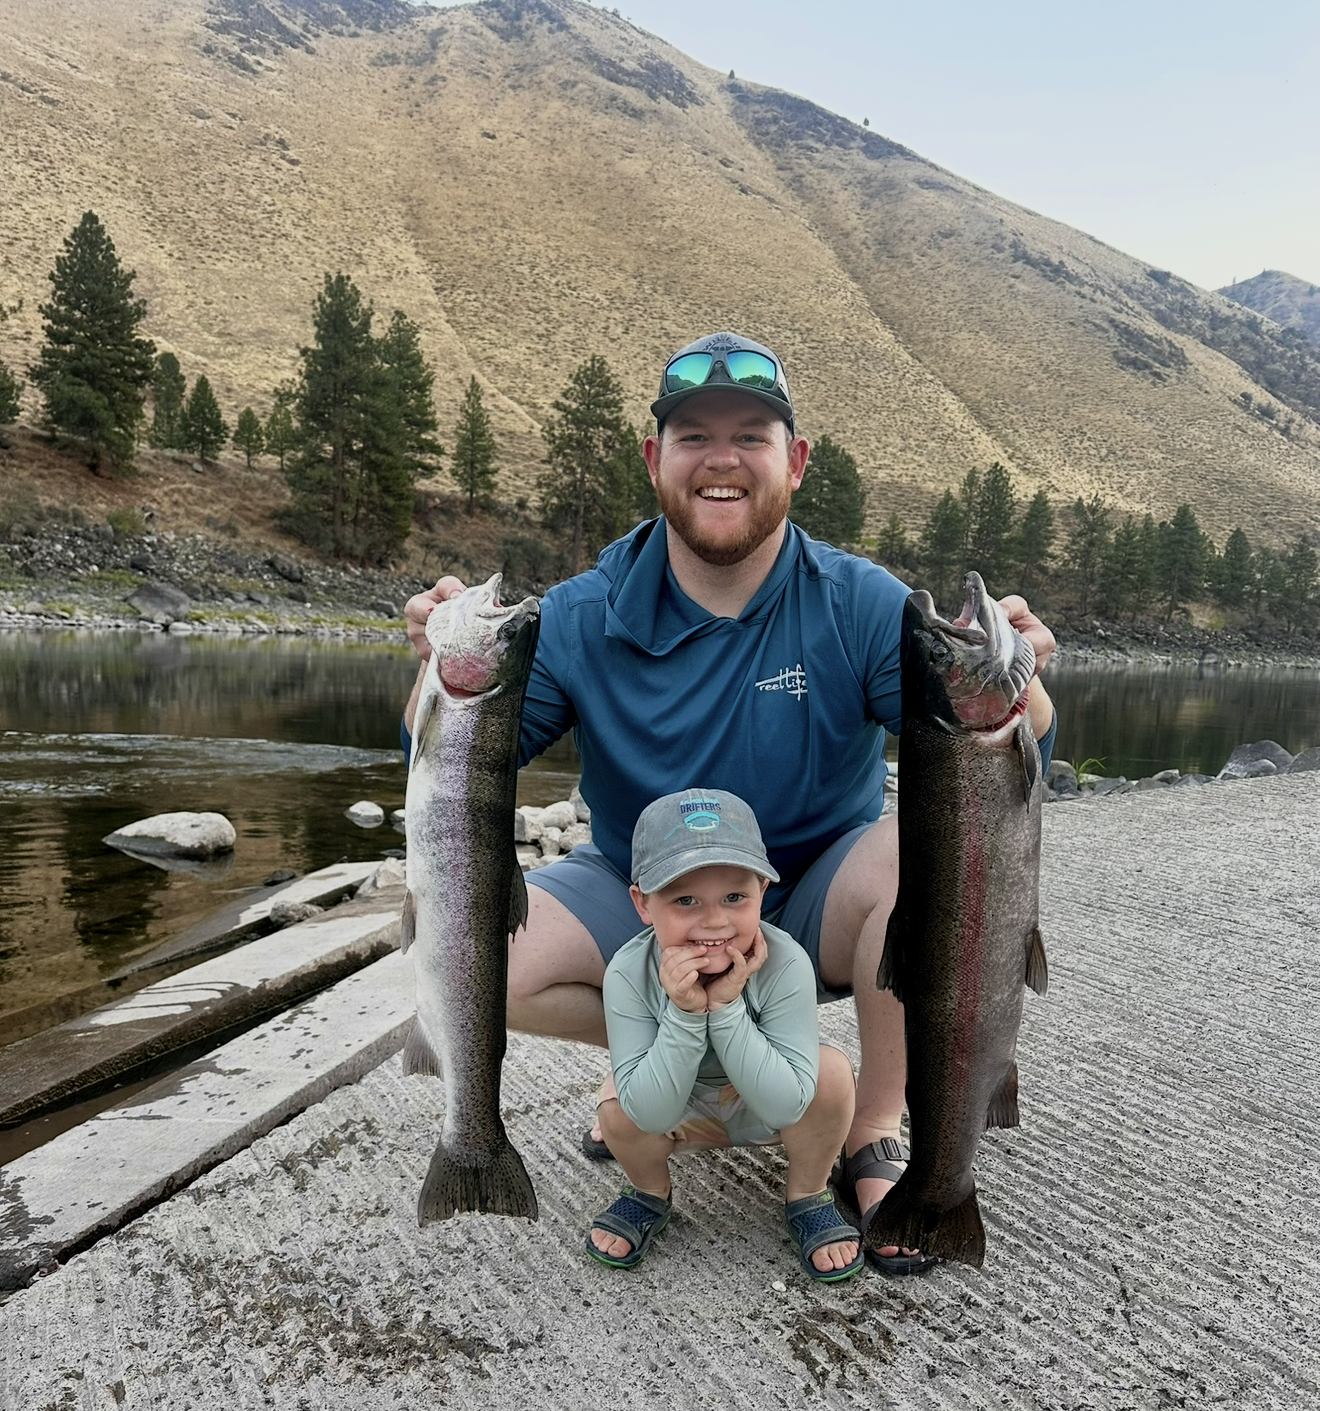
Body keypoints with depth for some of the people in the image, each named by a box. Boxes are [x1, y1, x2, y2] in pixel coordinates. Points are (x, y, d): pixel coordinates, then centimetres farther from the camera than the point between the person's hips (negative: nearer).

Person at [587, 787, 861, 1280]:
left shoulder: (785, 963, -33)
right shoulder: (629, 974, -31)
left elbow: (785, 1106, -33)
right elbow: (652, 1114, -30)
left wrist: (726, 1007, -42)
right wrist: (685, 1014, -43)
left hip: (770, 1112, 0)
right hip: (682, 1114, 1)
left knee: (831, 1071, -29)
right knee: (617, 1105, -28)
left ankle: (808, 1198, 1)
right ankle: (649, 1194, 8)